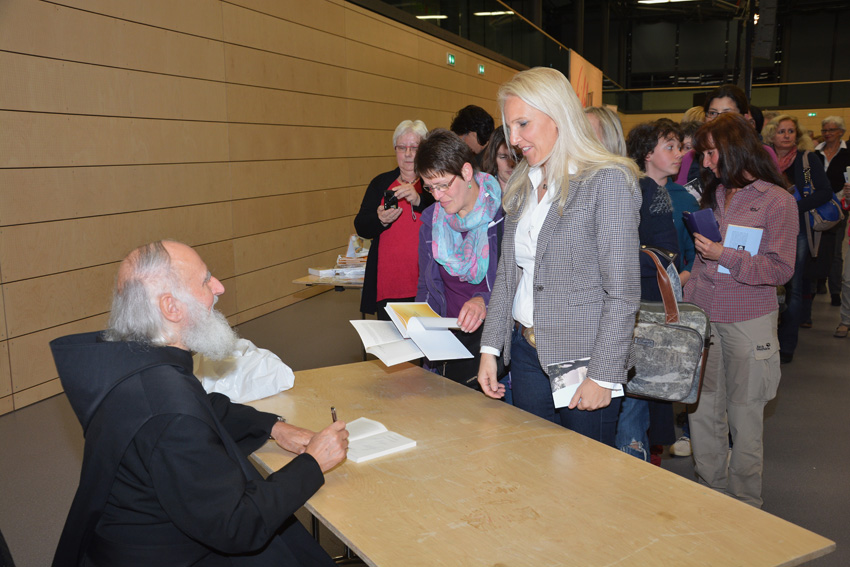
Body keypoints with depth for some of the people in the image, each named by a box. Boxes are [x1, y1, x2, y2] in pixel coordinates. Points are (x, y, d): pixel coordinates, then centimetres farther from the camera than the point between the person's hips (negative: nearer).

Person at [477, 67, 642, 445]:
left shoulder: (608, 182, -12)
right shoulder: (521, 185, 10)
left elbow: (623, 293, -14)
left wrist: (603, 375, -15)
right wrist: (490, 347, 6)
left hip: (584, 358, -6)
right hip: (526, 352, 6)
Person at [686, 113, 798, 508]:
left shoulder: (777, 201, -5)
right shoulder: (713, 195, 12)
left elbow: (781, 268, -10)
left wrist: (725, 255, -18)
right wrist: (688, 299, 11)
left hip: (748, 321, -5)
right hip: (702, 314, 5)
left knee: (744, 414, 6)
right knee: (701, 408, 8)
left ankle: (744, 504, 21)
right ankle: (711, 490, 24)